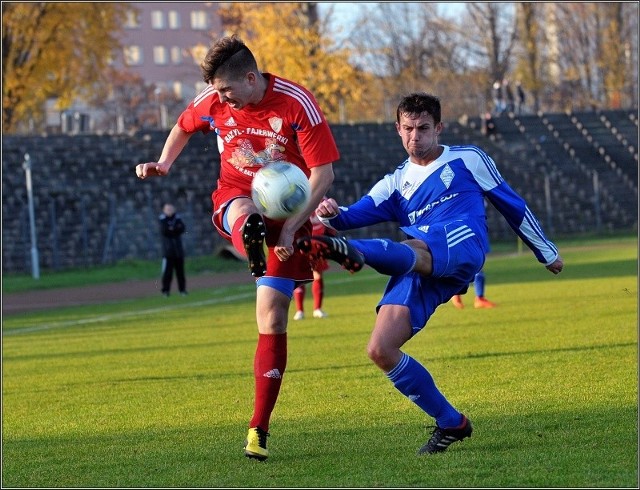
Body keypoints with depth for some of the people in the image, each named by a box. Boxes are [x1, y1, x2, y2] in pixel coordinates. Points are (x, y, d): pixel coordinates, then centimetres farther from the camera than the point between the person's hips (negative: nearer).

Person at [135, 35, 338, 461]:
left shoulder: (298, 104, -18)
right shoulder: (212, 103, -7)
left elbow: (323, 174, -16)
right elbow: (183, 127, 18)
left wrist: (290, 228, -23)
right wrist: (163, 165, 1)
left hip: (287, 210, -3)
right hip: (235, 198, 3)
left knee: (272, 318, -6)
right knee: (244, 214, -39)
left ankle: (259, 429, 2)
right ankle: (252, 249, -76)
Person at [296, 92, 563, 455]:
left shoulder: (467, 159, 18)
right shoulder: (396, 183, 26)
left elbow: (511, 203, 24)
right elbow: (357, 214, 11)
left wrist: (547, 251, 28)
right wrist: (333, 214, -13)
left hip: (462, 242, -5)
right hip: (420, 273, 5)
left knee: (412, 254, -39)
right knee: (380, 350, -12)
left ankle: (351, 251, -73)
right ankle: (451, 424, 0)